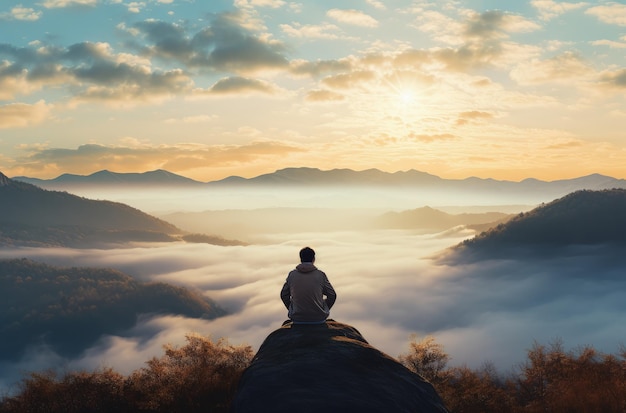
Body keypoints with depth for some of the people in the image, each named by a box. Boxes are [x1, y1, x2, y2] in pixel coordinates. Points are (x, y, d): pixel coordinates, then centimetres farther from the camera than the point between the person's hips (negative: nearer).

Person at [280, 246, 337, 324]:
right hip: (319, 318, -1)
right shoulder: (320, 275, -6)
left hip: (297, 319, 1)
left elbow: (284, 295, 8)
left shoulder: (291, 274, -2)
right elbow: (332, 295, 2)